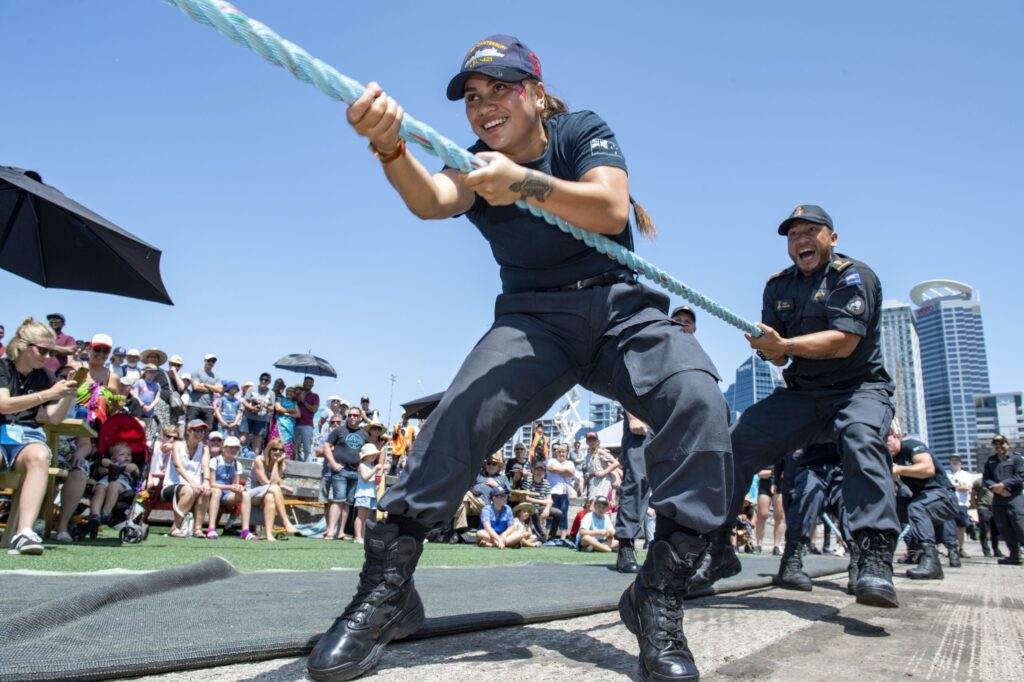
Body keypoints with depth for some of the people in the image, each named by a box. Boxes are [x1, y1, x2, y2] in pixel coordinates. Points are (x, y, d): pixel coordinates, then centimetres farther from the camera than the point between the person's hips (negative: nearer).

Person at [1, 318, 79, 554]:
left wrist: (69, 394, -7)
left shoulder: (46, 377, 14)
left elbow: (54, 418, 10)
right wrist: (48, 394, -18)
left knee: (39, 456, -35)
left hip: (27, 435, 3)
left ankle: (24, 532, -47)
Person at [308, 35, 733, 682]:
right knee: (465, 407, -28)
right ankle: (386, 587, -17)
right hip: (534, 317, 1)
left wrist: (524, 182, -35)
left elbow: (611, 211, -19)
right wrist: (389, 147, -43)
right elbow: (430, 199, -21)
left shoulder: (583, 131, 1)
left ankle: (661, 593, -18)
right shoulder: (475, 166, 5)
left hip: (622, 307, 0)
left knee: (697, 399, -28)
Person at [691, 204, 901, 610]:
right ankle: (717, 549, 0)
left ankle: (875, 560, -40)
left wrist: (784, 344, -32)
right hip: (801, 394, 5)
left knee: (862, 440, -36)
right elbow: (777, 356, 4)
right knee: (739, 442, -10)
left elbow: (844, 342, -23)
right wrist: (770, 349, -20)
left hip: (859, 387, -5)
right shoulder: (778, 287, 9)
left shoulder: (853, 276, -8)